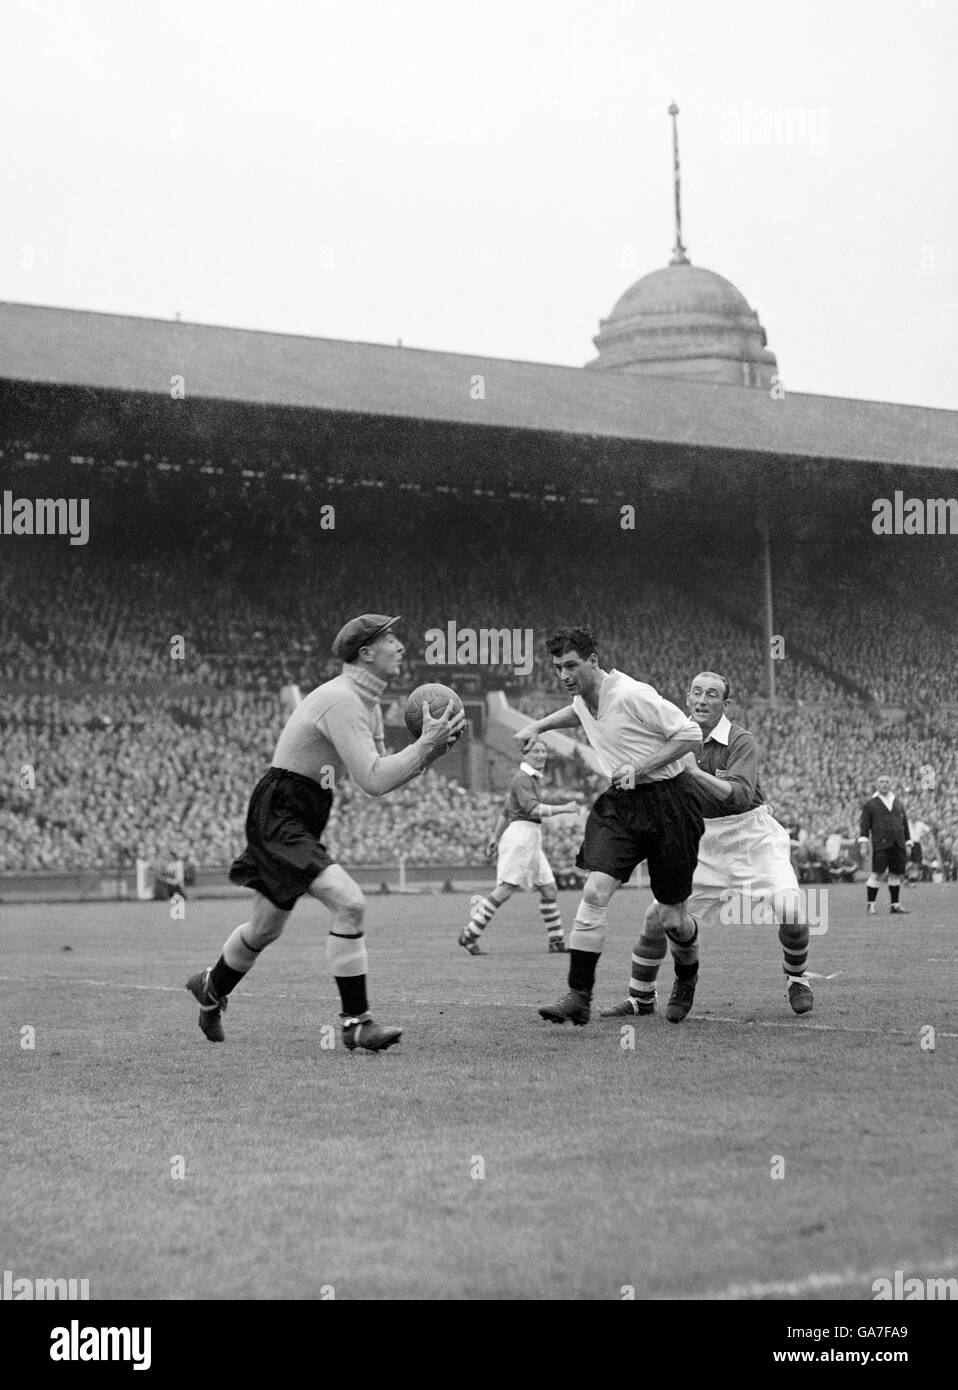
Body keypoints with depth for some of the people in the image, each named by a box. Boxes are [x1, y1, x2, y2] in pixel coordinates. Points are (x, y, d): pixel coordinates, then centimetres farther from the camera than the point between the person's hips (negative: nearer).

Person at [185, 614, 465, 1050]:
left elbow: (383, 771, 14)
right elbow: (374, 781, -26)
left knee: (266, 927, 20)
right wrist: (426, 745, -20)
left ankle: (211, 988, 44)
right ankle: (355, 1022, -18)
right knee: (349, 903, -23)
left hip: (301, 821, 11)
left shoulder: (367, 703, 12)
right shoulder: (341, 701, -21)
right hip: (278, 817, -11)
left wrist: (434, 747, 1)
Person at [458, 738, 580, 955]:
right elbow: (532, 808, -23)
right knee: (505, 890, -13)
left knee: (548, 889, 7)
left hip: (531, 840, 10)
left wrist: (495, 838, 29)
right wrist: (563, 809, -23)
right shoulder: (522, 779, -10)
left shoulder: (532, 778, 20)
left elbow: (505, 812, 26)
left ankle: (557, 941, 12)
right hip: (521, 833, -10)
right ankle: (469, 935, -11)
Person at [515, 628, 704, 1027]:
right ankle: (578, 997, -14)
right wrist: (539, 726, 21)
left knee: (671, 919, 2)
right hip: (617, 803, 6)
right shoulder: (583, 696, 5)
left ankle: (687, 978, 34)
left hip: (665, 802, -6)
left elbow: (690, 734, -18)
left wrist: (639, 767, -22)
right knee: (594, 892, -14)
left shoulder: (631, 695, -20)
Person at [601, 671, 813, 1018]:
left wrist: (697, 772, -42)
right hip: (703, 842, 4)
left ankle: (796, 982, 7)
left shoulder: (741, 741, -16)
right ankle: (640, 998, 10)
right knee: (657, 914, -7)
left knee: (790, 910, -22)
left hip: (751, 836, -4)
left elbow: (741, 795, -31)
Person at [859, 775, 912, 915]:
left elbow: (905, 824, 20)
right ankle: (870, 905, -4)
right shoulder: (870, 804, 5)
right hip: (881, 846, -4)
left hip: (898, 846, 4)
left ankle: (895, 905, 12)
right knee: (877, 874, -9)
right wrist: (863, 844, -10)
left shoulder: (899, 803, 18)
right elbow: (864, 826, 1)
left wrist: (908, 844, 15)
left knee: (896, 874, 5)